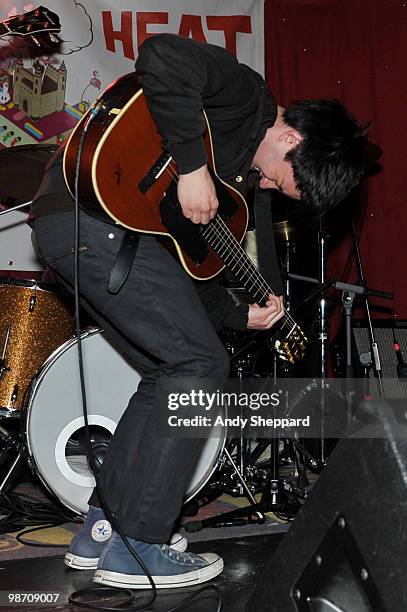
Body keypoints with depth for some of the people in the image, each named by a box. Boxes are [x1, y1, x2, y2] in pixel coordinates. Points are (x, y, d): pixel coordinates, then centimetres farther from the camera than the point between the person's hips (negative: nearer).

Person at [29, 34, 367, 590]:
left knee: (170, 372, 14)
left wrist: (239, 314, 10)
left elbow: (189, 256, 19)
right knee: (201, 364, -8)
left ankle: (101, 528, 20)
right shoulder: (247, 95, -5)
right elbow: (161, 58, -24)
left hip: (73, 227, 10)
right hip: (92, 211, -10)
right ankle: (136, 550, -2)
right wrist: (192, 167, -23)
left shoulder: (241, 176, 20)